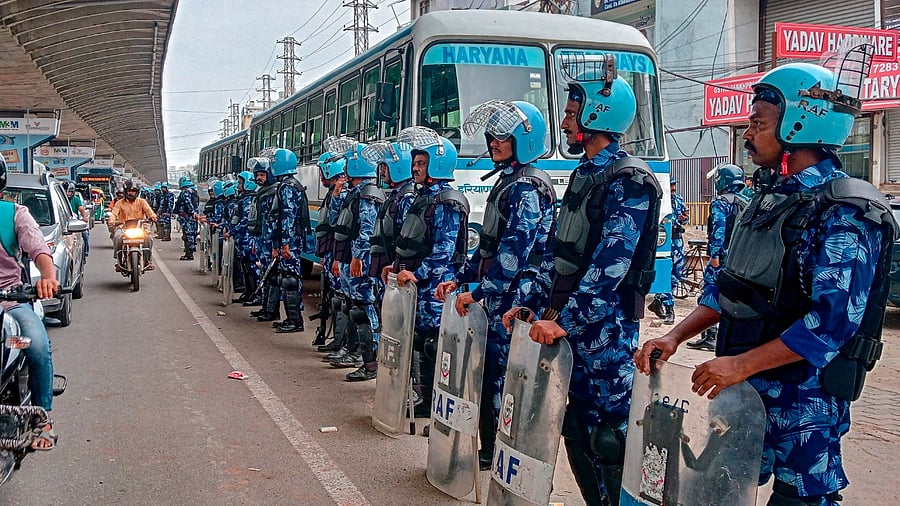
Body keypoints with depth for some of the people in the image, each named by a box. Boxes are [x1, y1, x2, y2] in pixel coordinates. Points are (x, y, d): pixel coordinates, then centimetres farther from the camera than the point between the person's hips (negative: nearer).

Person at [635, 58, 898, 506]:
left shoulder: (845, 214, -16)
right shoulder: (770, 202, 11)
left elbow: (833, 321, -24)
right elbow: (729, 286, 14)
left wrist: (741, 363, -25)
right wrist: (675, 337, 1)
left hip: (802, 401, -8)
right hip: (744, 391, 8)